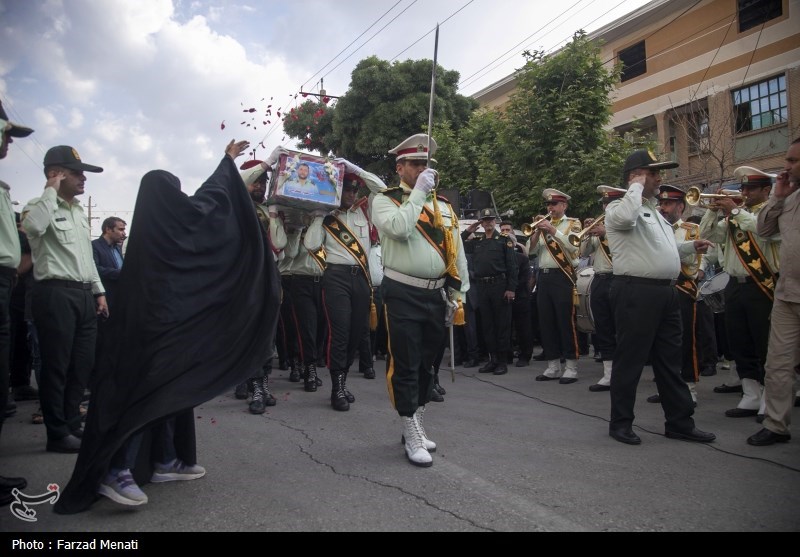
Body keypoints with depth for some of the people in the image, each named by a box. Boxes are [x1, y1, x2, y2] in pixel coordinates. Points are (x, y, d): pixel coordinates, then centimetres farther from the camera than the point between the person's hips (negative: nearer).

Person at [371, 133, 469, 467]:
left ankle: (418, 427, 30)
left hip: (436, 294, 6)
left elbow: (457, 251, 14)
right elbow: (399, 228, -23)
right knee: (405, 365, -1)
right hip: (403, 295, -5)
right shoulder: (385, 200, -1)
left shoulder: (443, 205, 13)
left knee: (426, 364, 15)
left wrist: (457, 292, 9)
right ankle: (412, 437, 9)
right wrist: (418, 192, -15)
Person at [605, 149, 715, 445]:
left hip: (666, 291, 9)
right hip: (636, 292, -9)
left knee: (670, 360, 13)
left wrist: (691, 247, 17)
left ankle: (680, 421, 23)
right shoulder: (619, 208, -7)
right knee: (630, 359, -1)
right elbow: (626, 219, -33)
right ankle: (620, 422, 12)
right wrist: (637, 186, -18)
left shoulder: (653, 211, 22)